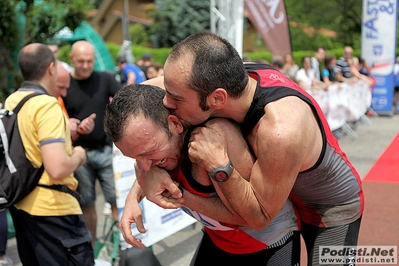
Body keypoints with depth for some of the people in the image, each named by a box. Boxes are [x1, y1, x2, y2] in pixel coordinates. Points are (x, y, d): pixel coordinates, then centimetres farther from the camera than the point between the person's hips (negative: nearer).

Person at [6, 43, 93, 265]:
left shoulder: (10, 102, 5)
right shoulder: (47, 105, -21)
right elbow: (57, 169, -30)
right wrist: (78, 155, -11)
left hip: (20, 205, 9)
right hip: (51, 210, -9)